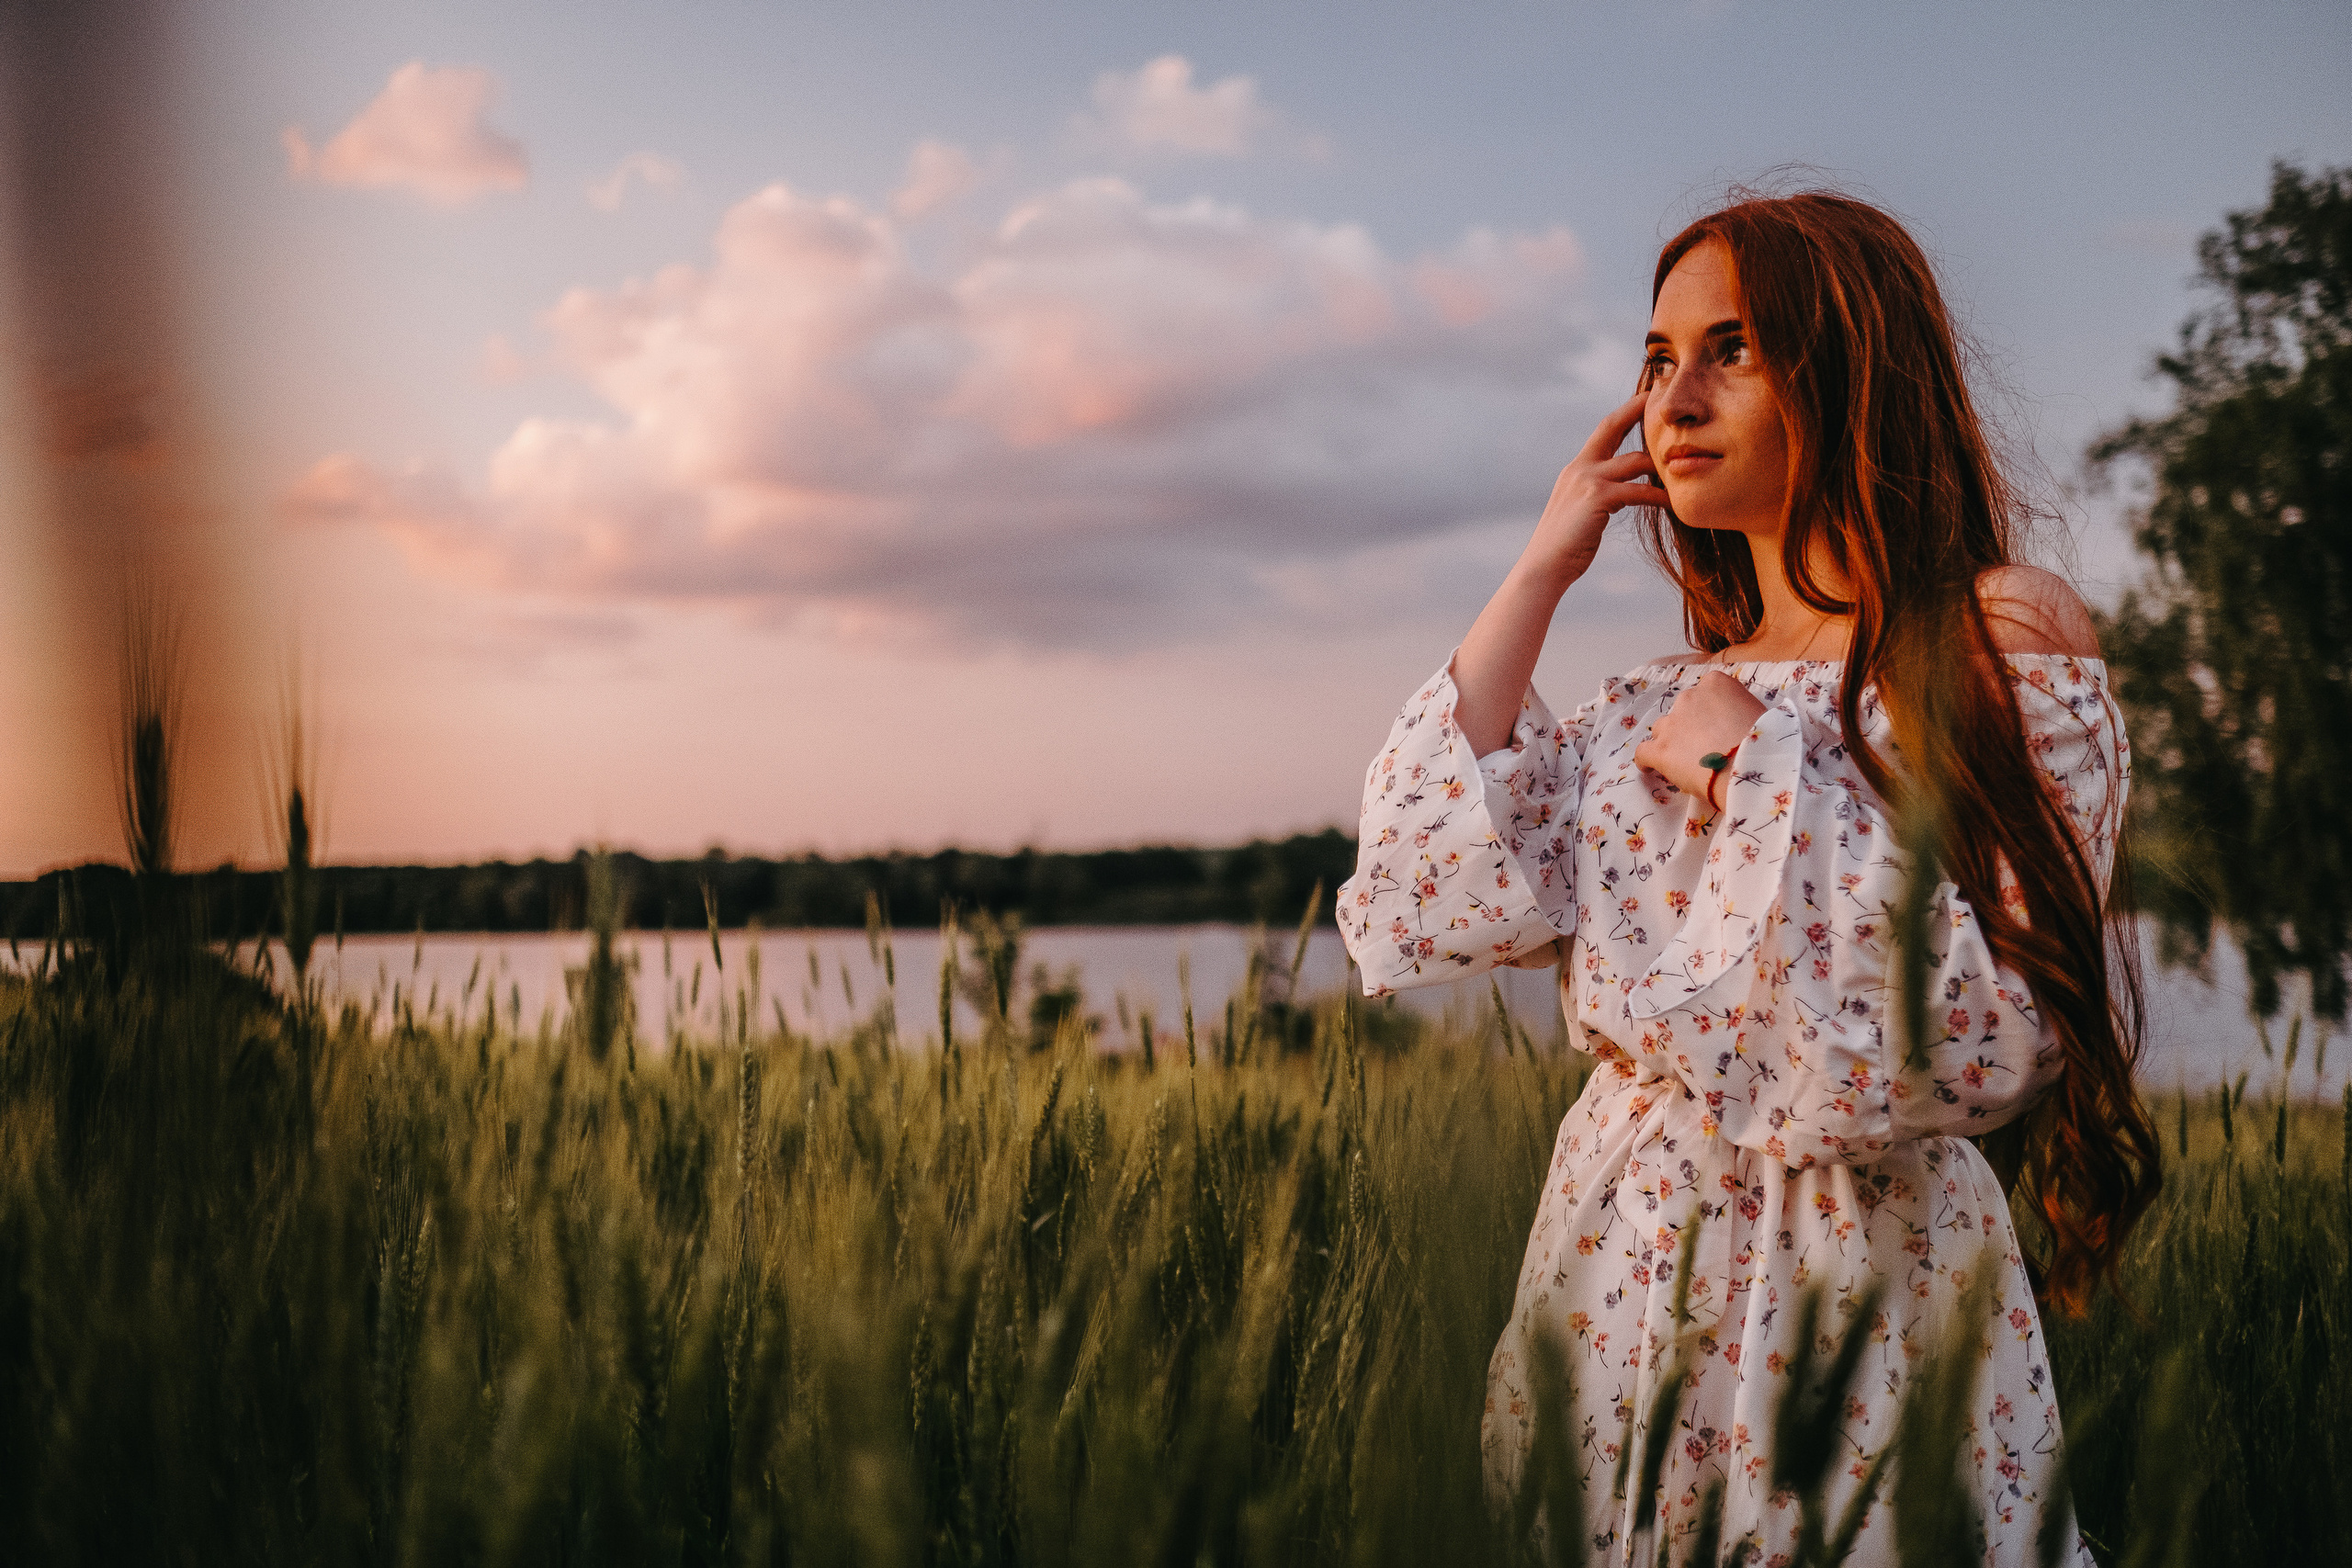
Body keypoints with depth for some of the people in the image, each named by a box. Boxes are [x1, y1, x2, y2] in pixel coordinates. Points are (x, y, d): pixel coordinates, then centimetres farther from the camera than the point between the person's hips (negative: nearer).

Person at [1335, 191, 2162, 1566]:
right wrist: (1541, 575, 0)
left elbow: (1971, 1040, -19)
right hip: (1613, 1272, 6)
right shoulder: (1665, 704, 10)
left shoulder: (2006, 642, -7)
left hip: (1856, 1294, -5)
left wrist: (1751, 767, -14)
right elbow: (1422, 907, -5)